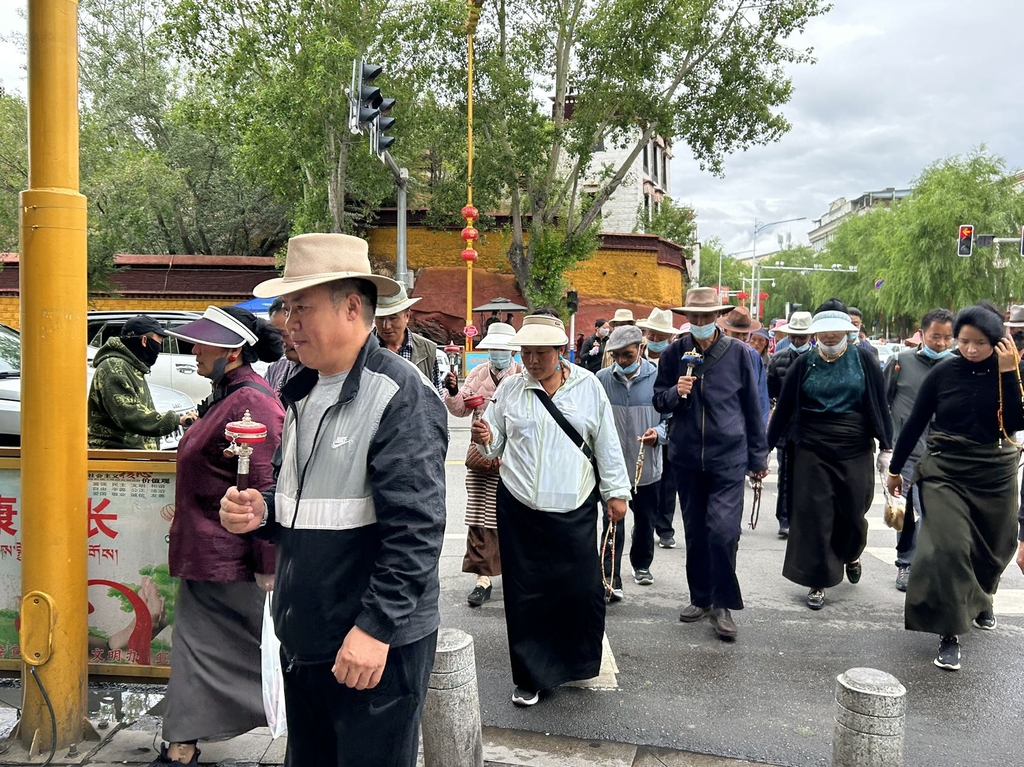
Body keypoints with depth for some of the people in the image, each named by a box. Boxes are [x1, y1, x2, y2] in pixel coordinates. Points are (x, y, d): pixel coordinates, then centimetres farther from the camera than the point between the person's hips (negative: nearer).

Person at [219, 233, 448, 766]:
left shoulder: (401, 396, -17)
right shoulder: (301, 393, 10)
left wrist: (376, 628, -23)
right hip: (303, 641, 8)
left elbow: (414, 530, -22)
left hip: (374, 645, -8)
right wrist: (261, 511, 0)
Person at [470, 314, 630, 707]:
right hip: (520, 509, 0)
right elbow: (495, 444, 8)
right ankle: (531, 677, 20)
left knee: (583, 590, 3)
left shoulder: (588, 386, 3)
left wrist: (615, 492, 5)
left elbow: (606, 443, 6)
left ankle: (578, 661, 30)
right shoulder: (509, 388, 3)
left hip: (575, 509, 0)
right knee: (526, 594, 4)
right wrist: (485, 439, -14)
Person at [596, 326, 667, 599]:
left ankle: (641, 565, 41)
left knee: (645, 521, 18)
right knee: (613, 523, -5)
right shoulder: (602, 379, -5)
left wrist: (658, 433, -23)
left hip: (647, 466, 1)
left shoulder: (658, 378, -8)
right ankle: (611, 579, 0)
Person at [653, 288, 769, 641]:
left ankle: (723, 604, 6)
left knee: (723, 531, -12)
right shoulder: (674, 353, 1)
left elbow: (752, 407, 4)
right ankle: (701, 598, 28)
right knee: (695, 532, 12)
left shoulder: (739, 353, -2)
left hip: (728, 457, -2)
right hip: (686, 456, 3)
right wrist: (676, 392, -14)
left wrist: (758, 456, 6)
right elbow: (659, 400, 9)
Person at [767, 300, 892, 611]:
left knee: (852, 513, 8)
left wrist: (886, 446, 0)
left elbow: (880, 404, 2)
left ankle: (851, 555, 42)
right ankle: (818, 582, 12)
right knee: (814, 515, 0)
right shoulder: (804, 364, 0)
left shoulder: (863, 360, -1)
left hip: (856, 452, 0)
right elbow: (784, 408, 3)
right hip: (812, 452, 0)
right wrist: (767, 447, 4)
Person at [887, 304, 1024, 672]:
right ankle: (949, 632, -3)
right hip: (945, 470, -2)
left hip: (994, 473, 2)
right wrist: (895, 468, 6)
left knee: (991, 548, 17)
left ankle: (979, 600, 48)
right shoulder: (944, 371, -7)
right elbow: (916, 422, 0)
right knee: (948, 548, -14)